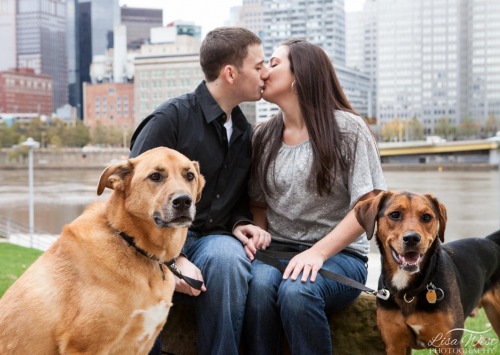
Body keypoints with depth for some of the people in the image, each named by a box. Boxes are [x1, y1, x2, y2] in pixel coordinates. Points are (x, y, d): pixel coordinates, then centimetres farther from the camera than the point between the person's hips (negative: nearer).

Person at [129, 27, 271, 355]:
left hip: (213, 239, 4)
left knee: (228, 256, -33)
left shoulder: (245, 132, 13)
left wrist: (241, 224, -1)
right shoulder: (171, 118, -9)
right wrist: (173, 258, -23)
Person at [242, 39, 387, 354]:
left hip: (338, 254, -3)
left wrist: (318, 252, -19)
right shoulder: (264, 136, 12)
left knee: (296, 291, -35)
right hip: (276, 251, 3)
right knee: (258, 283, -32)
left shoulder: (346, 128, -3)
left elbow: (369, 205, -8)